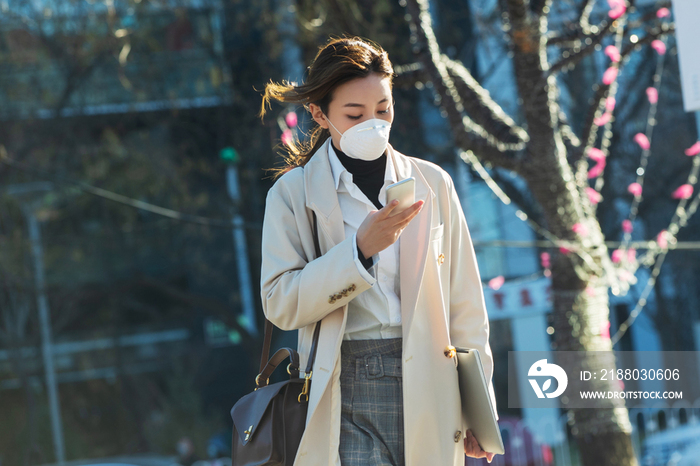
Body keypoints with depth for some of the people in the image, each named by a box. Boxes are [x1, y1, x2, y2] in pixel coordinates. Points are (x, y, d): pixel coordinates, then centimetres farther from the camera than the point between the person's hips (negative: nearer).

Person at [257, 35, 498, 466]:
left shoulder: (432, 184, 10)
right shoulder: (294, 193, 4)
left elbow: (465, 303, 11)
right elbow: (280, 304, -5)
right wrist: (360, 248, -16)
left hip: (428, 389, 2)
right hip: (347, 394, -2)